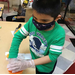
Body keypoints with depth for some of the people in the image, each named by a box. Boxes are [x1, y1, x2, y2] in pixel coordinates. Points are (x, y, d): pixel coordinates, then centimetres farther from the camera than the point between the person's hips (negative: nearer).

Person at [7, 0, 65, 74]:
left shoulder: (59, 34, -33)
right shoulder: (32, 21, -24)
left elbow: (53, 56, -27)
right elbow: (18, 36, -16)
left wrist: (28, 64, -32)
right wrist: (12, 58, -28)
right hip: (33, 57, 3)